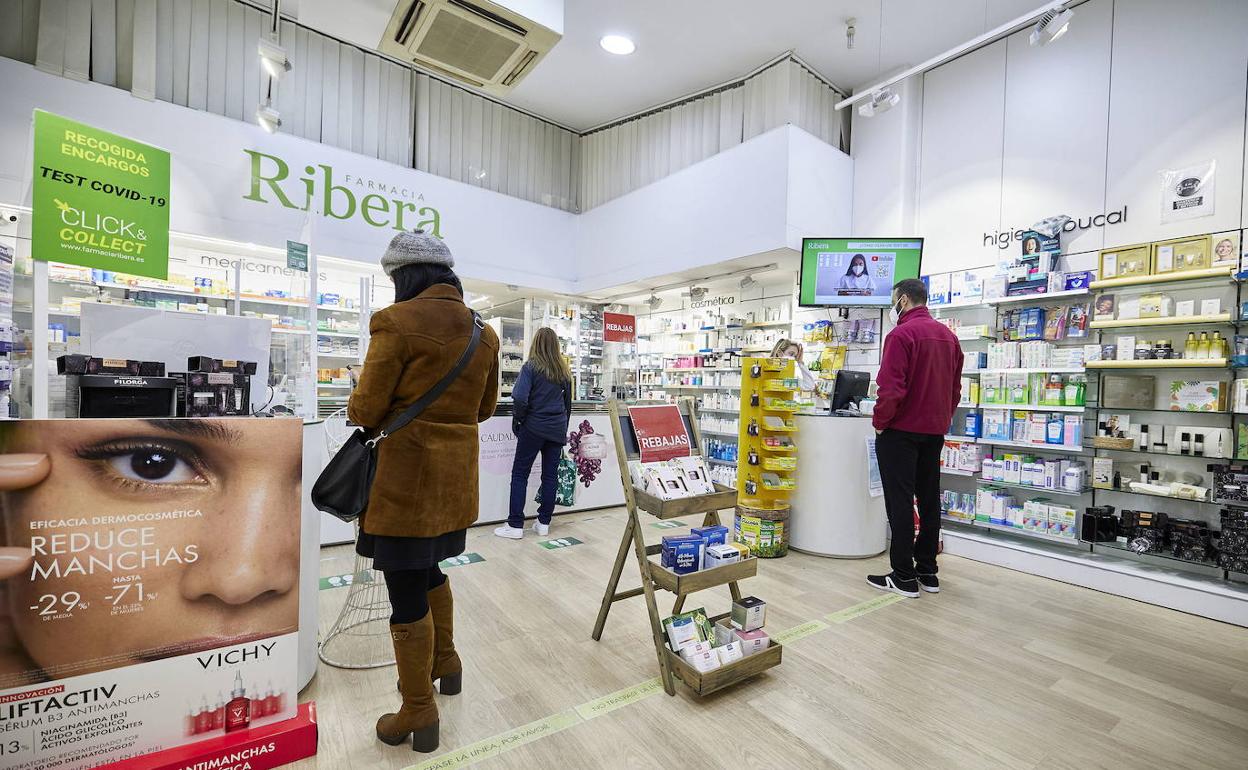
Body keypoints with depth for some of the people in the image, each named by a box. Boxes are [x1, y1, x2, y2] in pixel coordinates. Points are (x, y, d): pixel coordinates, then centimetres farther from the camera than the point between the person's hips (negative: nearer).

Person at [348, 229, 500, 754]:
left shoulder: (396, 322, -15)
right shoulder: (484, 333, 5)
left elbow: (365, 410, -12)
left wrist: (359, 409, 10)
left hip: (405, 477, -7)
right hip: (456, 474, 7)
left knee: (406, 592, 8)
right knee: (429, 569, 27)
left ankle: (419, 716, 25)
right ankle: (445, 664, 44)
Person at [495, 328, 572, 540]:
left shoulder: (531, 366, -9)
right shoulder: (564, 370, 7)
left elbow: (520, 399, -18)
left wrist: (517, 419, -1)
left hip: (534, 427, -5)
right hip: (557, 429, 5)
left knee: (520, 474, 4)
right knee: (550, 475, 9)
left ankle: (515, 525, 6)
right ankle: (544, 523, 17)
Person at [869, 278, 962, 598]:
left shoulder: (901, 334, -14)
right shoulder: (948, 335, 11)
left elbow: (890, 388, -21)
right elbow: (956, 387, 14)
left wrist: (879, 422, -9)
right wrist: (942, 418, 19)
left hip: (901, 430, -8)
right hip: (935, 430, 8)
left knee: (900, 502, -1)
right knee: (929, 499, 13)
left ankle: (904, 576, 5)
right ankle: (927, 572, 22)